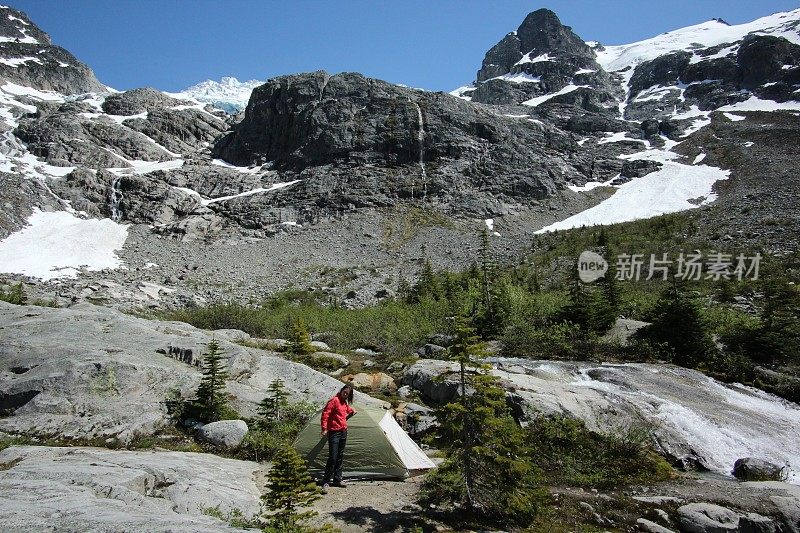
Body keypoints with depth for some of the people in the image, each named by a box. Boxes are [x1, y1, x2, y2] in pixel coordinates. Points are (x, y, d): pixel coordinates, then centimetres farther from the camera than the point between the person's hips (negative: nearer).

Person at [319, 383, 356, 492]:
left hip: (343, 432, 8)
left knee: (340, 457, 13)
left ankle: (337, 479, 23)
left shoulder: (345, 402, 12)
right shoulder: (334, 400, -14)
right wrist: (324, 428, -23)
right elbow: (325, 414, -19)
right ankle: (326, 482, -3)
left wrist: (352, 410, 19)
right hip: (334, 433, -8)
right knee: (333, 457, -11)